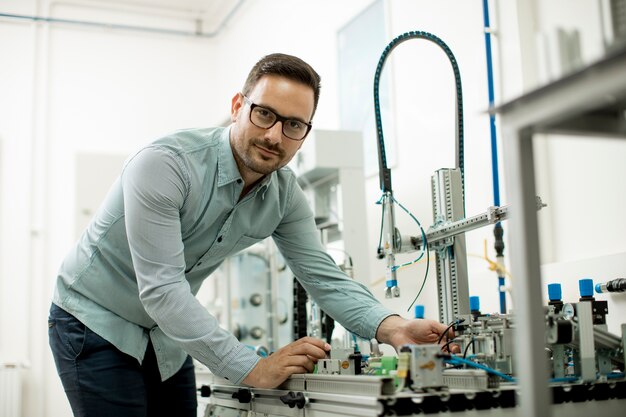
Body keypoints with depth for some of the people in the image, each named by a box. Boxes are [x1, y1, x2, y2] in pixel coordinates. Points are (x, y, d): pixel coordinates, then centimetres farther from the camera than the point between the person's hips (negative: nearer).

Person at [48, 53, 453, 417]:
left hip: (166, 337, 6)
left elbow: (324, 277, -9)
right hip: (96, 325, -5)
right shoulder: (164, 165, -29)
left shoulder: (284, 194, -9)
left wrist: (391, 327, -29)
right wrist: (253, 369, -36)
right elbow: (162, 289, -33)